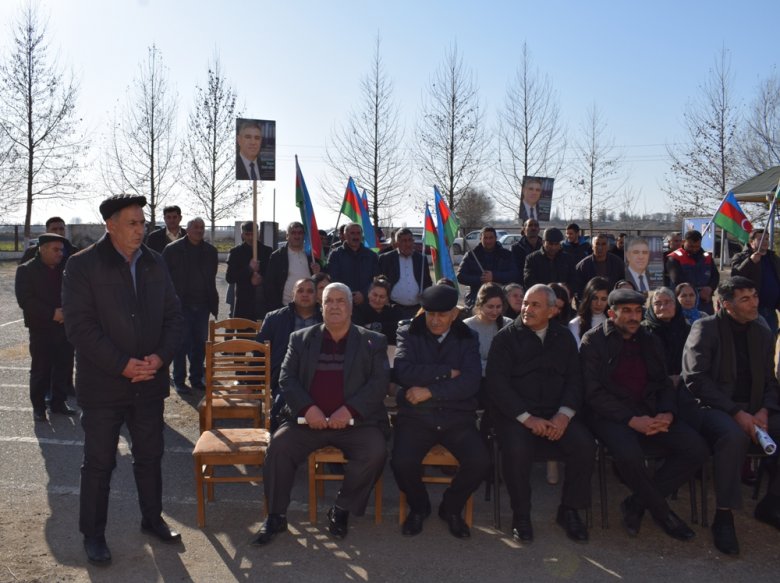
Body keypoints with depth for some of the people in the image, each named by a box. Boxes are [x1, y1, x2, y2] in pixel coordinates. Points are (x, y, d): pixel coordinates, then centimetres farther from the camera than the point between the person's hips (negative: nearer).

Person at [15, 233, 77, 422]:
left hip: (65, 326, 4)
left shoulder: (65, 269, 9)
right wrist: (52, 313, -19)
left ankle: (59, 402, 21)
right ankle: (38, 406, 14)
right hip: (41, 329, -4)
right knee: (40, 369, 3)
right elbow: (25, 299, -12)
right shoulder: (26, 270, -3)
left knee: (63, 367, 7)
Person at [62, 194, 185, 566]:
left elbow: (174, 316, 6)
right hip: (103, 385, -4)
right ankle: (93, 535, 24)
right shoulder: (82, 266, -9)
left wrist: (161, 357, -10)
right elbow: (79, 326, -15)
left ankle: (152, 519, 34)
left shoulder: (155, 264, 5)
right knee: (98, 463, 7)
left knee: (150, 456, 17)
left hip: (149, 381, 4)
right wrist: (122, 365, -19)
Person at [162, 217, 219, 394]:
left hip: (202, 305, 4)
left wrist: (213, 304, 7)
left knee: (200, 344, 8)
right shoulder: (172, 249, -3)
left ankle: (197, 379, 19)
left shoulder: (210, 251, 9)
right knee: (182, 344, 0)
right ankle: (179, 381, 10)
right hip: (181, 305, -4)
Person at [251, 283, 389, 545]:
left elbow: (380, 382, -2)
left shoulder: (373, 342, 9)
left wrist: (350, 410, -17)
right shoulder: (301, 339, 14)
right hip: (309, 419, 1)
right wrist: (307, 408, -13)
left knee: (375, 451, -28)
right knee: (280, 443, -25)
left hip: (356, 421, -1)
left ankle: (341, 510, -4)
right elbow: (286, 378, 6)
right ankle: (276, 516, -7)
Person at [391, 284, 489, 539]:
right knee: (402, 462, -28)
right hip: (416, 416, -1)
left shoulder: (467, 339, 9)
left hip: (458, 418, 1)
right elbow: (402, 372, -12)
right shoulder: (409, 334, 7)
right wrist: (446, 372, -11)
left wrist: (430, 391, -13)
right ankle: (418, 507, 9)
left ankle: (451, 508, 10)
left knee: (480, 462, -24)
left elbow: (471, 382, -7)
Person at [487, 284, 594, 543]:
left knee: (585, 446, -23)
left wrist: (564, 414, -11)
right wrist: (527, 417, -16)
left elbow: (574, 379, 8)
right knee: (517, 450, -32)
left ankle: (569, 510, 1)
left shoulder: (564, 337, 13)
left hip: (557, 413, 3)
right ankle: (521, 514, -6)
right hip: (516, 412, -3)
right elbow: (497, 383, -6)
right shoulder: (506, 337, 1)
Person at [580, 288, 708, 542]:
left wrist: (667, 414, -8)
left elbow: (665, 385, 15)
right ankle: (662, 512, -5)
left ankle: (636, 504, -2)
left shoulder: (650, 341, 15)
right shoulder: (594, 340, -3)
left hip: (650, 413, 6)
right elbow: (593, 392, -10)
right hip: (612, 415, -5)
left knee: (697, 449, -16)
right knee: (629, 453, -35)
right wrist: (631, 420, -20)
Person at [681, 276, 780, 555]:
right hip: (710, 406, -6)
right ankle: (723, 515, -21)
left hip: (752, 409, 6)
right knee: (734, 434, -37)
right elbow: (695, 378, -14)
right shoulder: (705, 328, -5)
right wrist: (736, 412, -21)